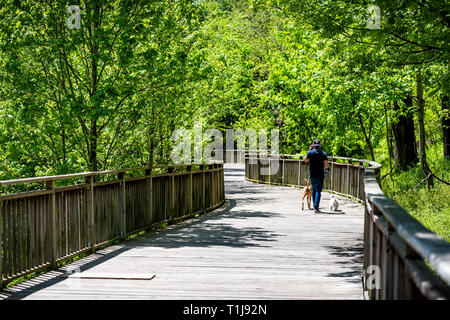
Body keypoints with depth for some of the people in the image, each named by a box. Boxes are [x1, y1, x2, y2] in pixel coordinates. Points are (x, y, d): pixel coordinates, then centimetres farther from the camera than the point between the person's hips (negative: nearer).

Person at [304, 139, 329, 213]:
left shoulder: (310, 153, -4)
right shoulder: (324, 154, -3)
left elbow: (306, 160, 15)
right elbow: (326, 166, -6)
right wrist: (325, 173, 12)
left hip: (312, 175, 1)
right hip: (320, 175, -1)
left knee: (314, 190, 18)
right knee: (318, 191, -2)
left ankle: (315, 206, 23)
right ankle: (316, 207, -14)